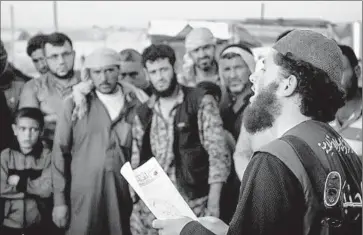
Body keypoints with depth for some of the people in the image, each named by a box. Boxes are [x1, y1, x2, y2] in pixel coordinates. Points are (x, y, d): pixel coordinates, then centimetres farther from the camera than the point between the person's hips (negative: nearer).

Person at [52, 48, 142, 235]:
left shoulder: (136, 104, 4)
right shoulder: (74, 105, 0)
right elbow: (60, 152, 2)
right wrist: (59, 199, 0)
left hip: (125, 191, 1)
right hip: (84, 192, -1)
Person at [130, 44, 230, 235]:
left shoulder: (201, 101, -4)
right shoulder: (143, 113, 9)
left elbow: (218, 153, -7)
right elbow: (136, 163, 14)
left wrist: (213, 204, -13)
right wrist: (135, 207, 7)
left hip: (194, 204, -3)